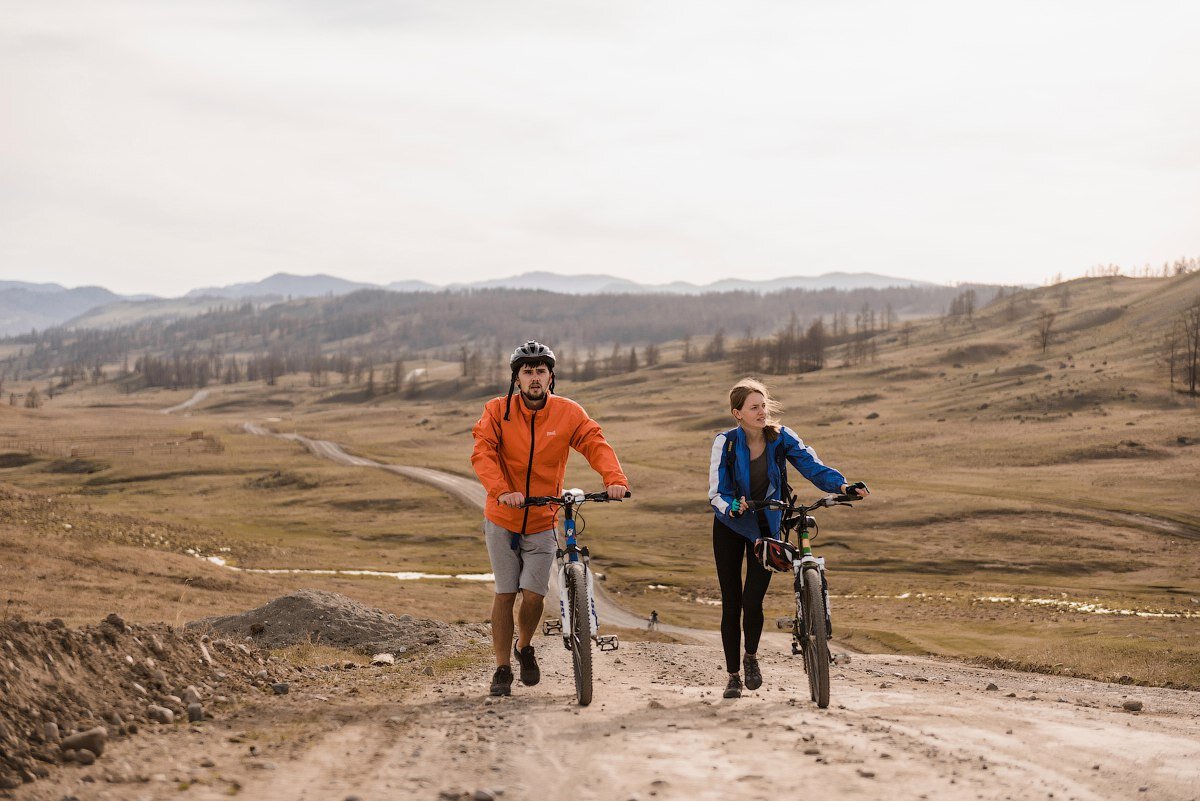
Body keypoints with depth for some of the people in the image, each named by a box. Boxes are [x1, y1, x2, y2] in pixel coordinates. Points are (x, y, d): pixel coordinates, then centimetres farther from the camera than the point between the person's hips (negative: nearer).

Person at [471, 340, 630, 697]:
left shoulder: (568, 413, -5)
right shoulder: (498, 411, -8)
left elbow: (595, 444, -14)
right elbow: (482, 453, -19)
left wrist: (614, 478, -34)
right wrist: (501, 490, -37)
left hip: (542, 523, 0)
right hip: (502, 520, 0)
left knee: (533, 595, -7)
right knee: (505, 593, 2)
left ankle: (524, 648, 24)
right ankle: (502, 668, 16)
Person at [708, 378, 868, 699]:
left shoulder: (781, 437, -11)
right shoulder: (726, 442, -16)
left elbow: (811, 465, -20)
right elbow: (716, 493, -18)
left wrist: (841, 485, -38)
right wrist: (732, 507, -40)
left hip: (766, 527, 1)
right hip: (730, 528, -1)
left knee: (753, 600, -12)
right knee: (731, 603, 0)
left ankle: (751, 657, 18)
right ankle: (733, 676, 14)